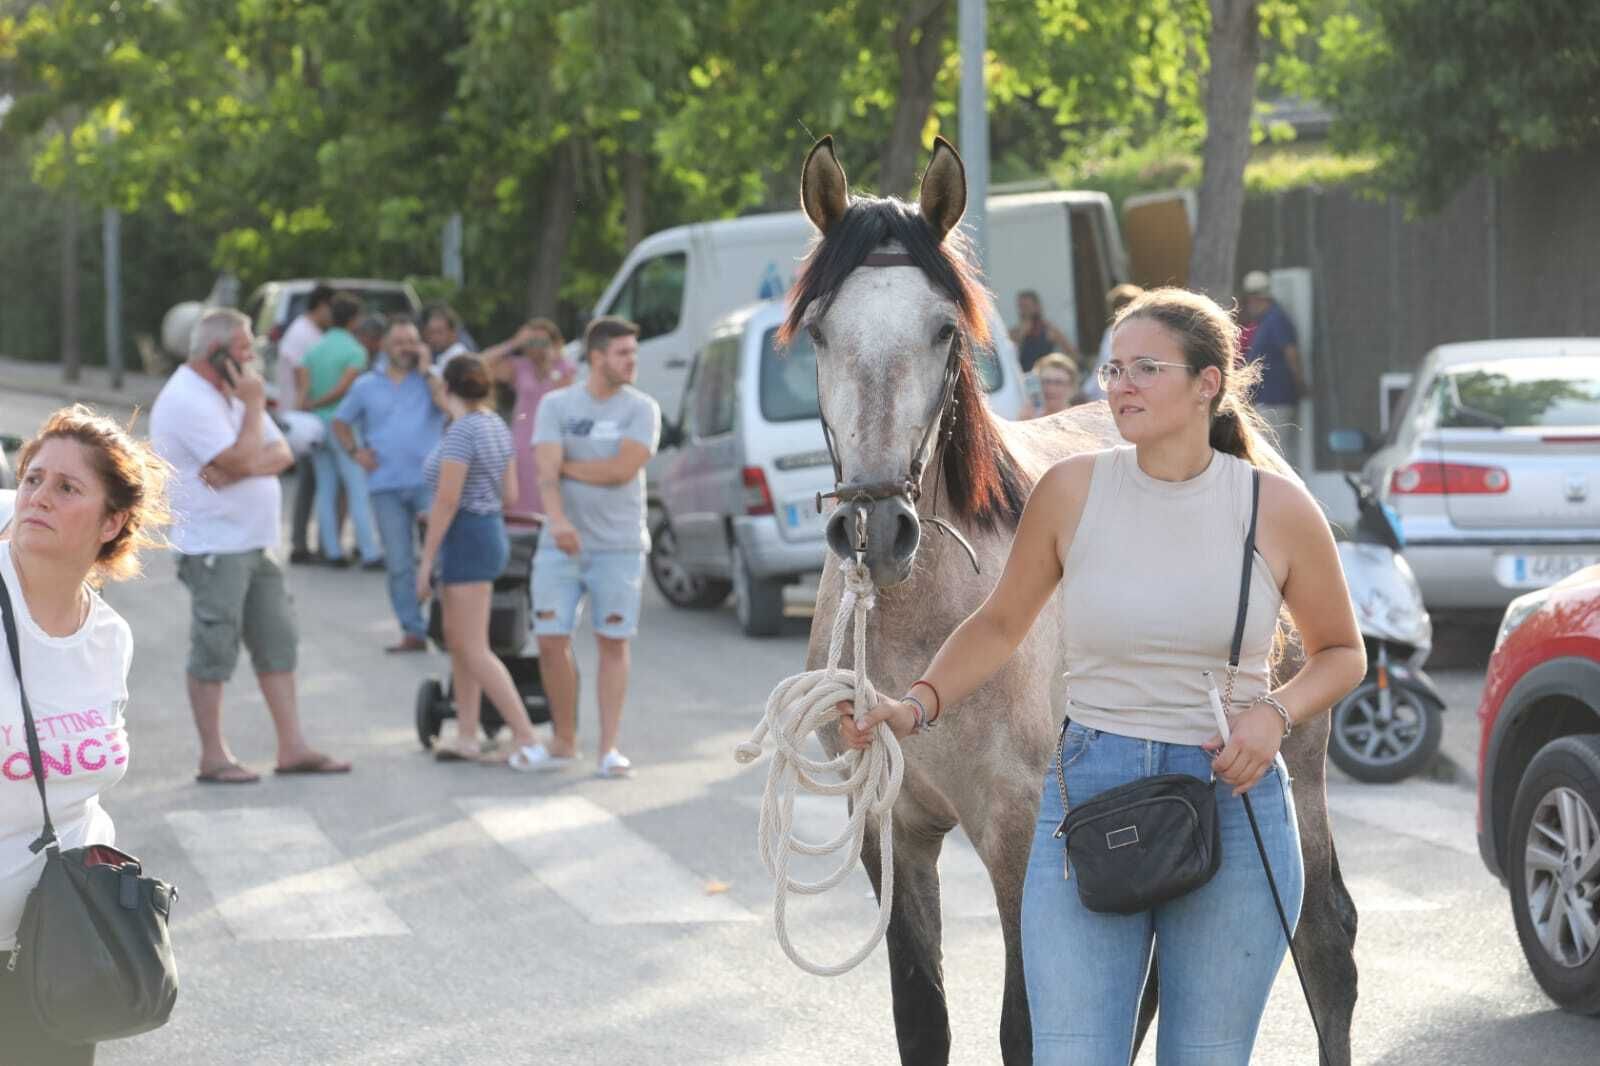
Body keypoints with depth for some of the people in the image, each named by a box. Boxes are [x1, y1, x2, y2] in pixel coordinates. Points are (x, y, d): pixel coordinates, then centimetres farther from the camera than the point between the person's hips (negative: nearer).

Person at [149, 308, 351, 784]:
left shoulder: (231, 394, 16)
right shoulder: (186, 401, -15)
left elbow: (279, 455, 6)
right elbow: (242, 460, -22)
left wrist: (236, 470, -13)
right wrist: (254, 406, -9)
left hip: (256, 543, 9)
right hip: (214, 545, -9)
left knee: (277, 643, 7)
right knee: (215, 649, -4)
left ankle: (292, 747, 10)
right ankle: (213, 757, 1)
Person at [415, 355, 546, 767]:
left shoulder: (461, 432, -19)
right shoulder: (497, 427, 8)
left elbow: (447, 500, -21)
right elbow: (510, 493, 12)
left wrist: (426, 561, -17)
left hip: (465, 538, -10)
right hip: (493, 530, 10)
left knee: (474, 651, -7)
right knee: (457, 640, 16)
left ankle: (527, 739, -12)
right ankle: (466, 738, 17)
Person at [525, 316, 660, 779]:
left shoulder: (641, 409, 0)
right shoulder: (556, 405, 3)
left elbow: (623, 469, -14)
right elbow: (547, 472, -9)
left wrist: (566, 464, -6)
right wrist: (558, 519, -26)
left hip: (619, 545, -1)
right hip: (561, 545, 1)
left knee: (613, 643, 1)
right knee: (552, 641, -1)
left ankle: (609, 747, 5)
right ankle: (564, 741, 14)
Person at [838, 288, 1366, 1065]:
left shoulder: (1277, 508, -3)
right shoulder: (1071, 491, -1)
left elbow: (1341, 651, 9)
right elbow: (1000, 624, 10)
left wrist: (1276, 712, -10)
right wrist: (916, 705, -6)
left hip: (1235, 804, 0)